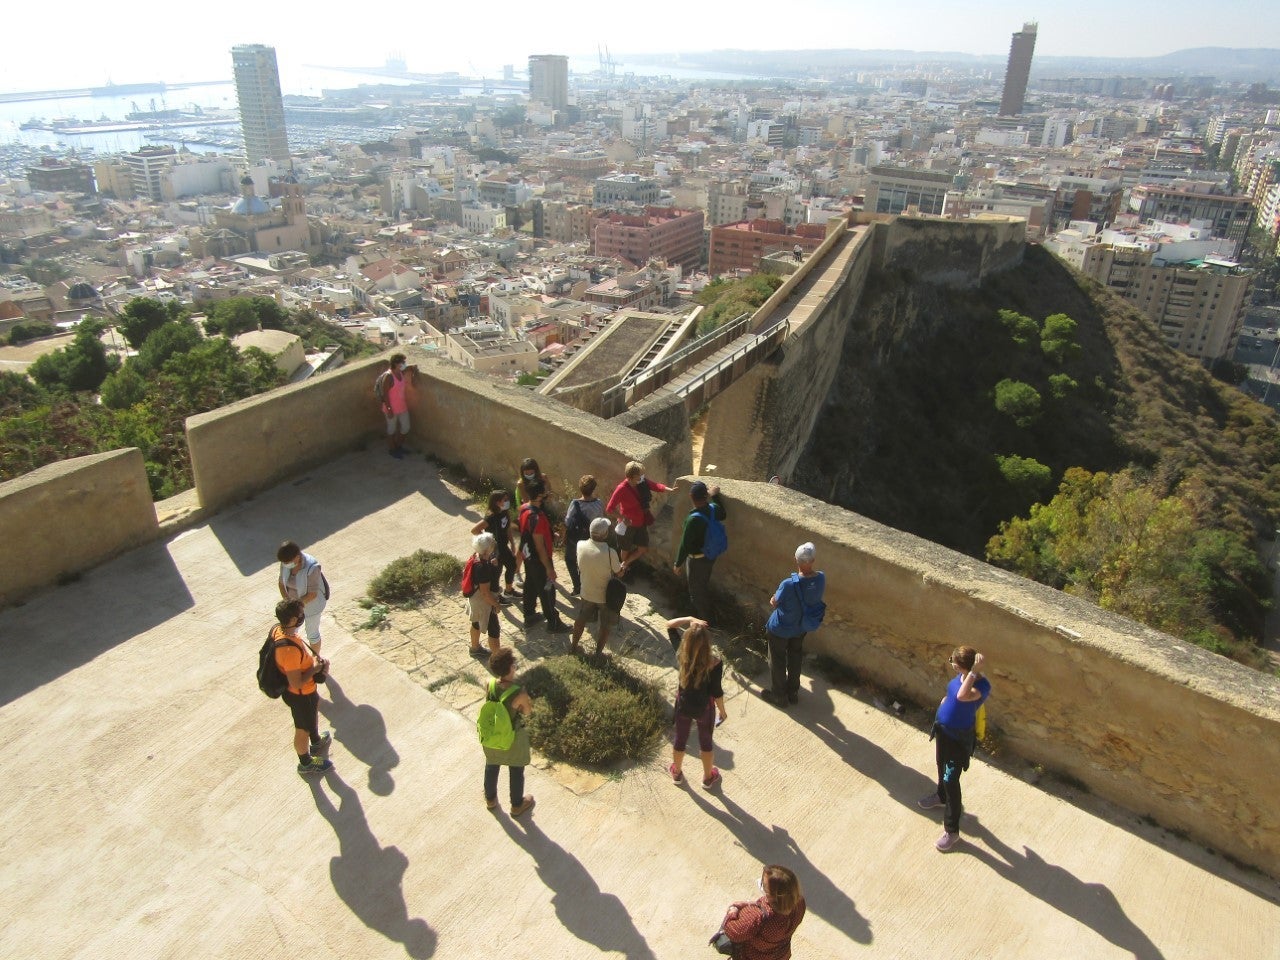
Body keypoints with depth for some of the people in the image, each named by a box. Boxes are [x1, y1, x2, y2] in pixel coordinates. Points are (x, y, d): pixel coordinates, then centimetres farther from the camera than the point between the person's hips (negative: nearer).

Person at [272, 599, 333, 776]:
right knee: (303, 729, 18)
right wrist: (315, 668, -20)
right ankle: (306, 763, 45)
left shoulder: (279, 628, -15)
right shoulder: (290, 649, -42)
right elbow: (296, 683, -33)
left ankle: (316, 742, 63)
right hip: (300, 695, -9)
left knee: (315, 708, 35)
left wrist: (315, 659, -6)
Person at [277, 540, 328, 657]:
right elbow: (281, 583, -5)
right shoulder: (285, 563, -19)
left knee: (312, 634, 16)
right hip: (294, 600, 5)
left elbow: (312, 594, -28)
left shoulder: (311, 568, -36)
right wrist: (287, 600, -16)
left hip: (312, 603, -5)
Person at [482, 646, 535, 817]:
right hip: (513, 739, -4)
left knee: (492, 766, 30)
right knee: (516, 771, 24)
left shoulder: (489, 684, -24)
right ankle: (517, 805, 46)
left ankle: (490, 799, 54)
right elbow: (527, 711, -16)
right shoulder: (520, 694, -36)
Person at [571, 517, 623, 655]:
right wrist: (623, 565, 10)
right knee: (605, 625, 19)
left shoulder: (581, 546, -19)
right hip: (606, 595, -4)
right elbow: (618, 571, -12)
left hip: (587, 592, 4)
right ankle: (598, 654, 29)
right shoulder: (610, 552, -30)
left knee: (581, 620, 26)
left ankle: (573, 646, 41)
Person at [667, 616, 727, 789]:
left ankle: (677, 772, 47)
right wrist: (722, 710, 0)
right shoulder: (714, 664, -30)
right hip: (704, 707, -2)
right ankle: (708, 778, 42)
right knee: (705, 742, 21)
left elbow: (670, 625, -11)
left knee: (680, 739, 24)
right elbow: (717, 692, -18)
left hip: (683, 704, 2)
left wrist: (690, 619, -22)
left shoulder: (682, 654, -22)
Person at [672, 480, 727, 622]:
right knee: (704, 586, 27)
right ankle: (706, 617, 45)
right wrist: (715, 496, 19)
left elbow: (685, 544, -24)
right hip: (710, 555, 7)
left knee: (697, 591, 13)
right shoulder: (714, 508, -13)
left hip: (697, 559, -7)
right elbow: (723, 515, 14)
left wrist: (678, 564, -12)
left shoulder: (694, 519, -33)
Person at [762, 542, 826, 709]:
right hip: (802, 627, 5)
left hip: (781, 629, -5)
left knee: (777, 661, 19)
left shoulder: (789, 584, -38)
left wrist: (773, 599, 3)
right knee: (795, 658, 28)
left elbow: (774, 602, -19)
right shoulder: (821, 578, -21)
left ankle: (779, 696, 37)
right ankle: (793, 692, 46)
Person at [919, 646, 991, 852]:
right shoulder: (962, 675, -9)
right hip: (943, 728, 8)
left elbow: (961, 696, -51)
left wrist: (974, 672, -48)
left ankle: (952, 831, 14)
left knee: (951, 780, -1)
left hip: (959, 738, -8)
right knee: (941, 765, 30)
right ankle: (941, 797, 58)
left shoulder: (982, 686, -32)